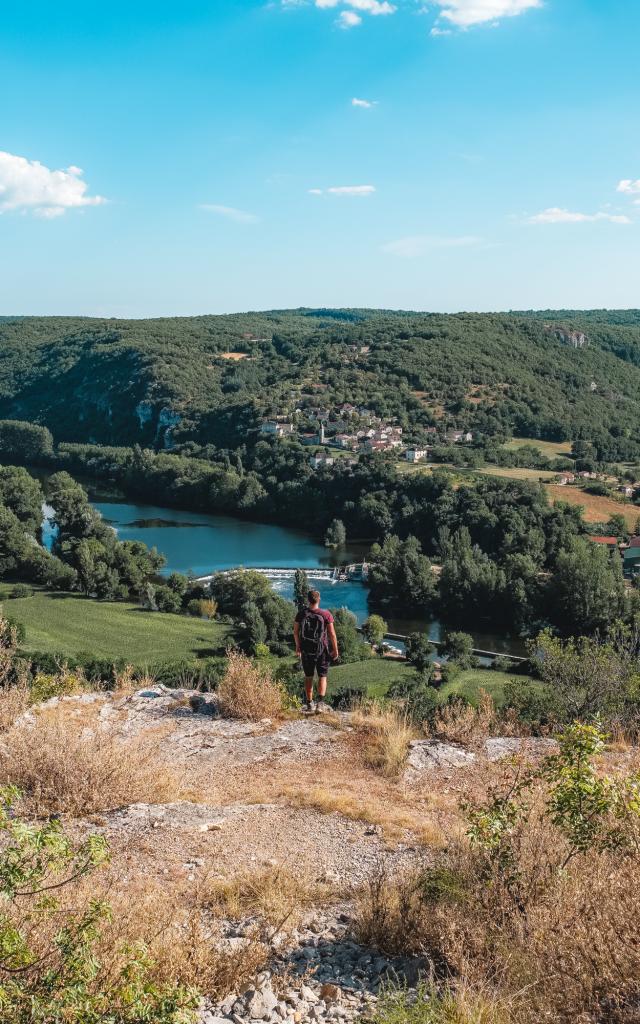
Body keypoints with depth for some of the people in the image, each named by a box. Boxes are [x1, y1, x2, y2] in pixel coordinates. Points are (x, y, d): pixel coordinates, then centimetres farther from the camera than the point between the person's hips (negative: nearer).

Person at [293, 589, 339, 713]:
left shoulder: (301, 614, -4)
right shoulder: (326, 614, -11)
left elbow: (296, 632, 4)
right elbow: (332, 634, -10)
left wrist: (298, 647, 18)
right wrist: (335, 649, 1)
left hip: (306, 650, 2)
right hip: (322, 649, -2)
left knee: (308, 677, 13)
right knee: (322, 676, 6)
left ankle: (310, 704, 18)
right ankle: (321, 703, -7)